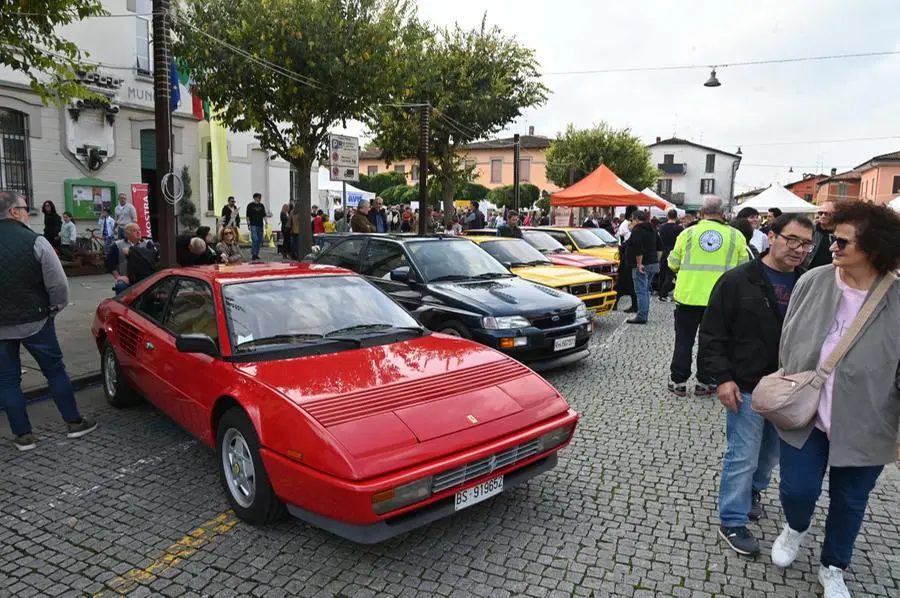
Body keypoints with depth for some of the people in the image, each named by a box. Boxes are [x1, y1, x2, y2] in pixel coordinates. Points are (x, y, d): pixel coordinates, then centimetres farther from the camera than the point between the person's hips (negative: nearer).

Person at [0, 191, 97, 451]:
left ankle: (23, 435, 17)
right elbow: (59, 285, -15)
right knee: (55, 370, 12)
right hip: (35, 321, -3)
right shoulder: (35, 241, -13)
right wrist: (54, 309, 3)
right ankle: (74, 422, 20)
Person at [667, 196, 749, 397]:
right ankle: (704, 383, 18)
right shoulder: (736, 236, 0)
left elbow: (673, 264, 4)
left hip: (688, 295, 0)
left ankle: (678, 382, 16)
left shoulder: (688, 233, -2)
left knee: (684, 340, 11)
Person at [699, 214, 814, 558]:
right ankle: (732, 523, 15)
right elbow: (712, 334, -10)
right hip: (747, 387, -5)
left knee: (772, 451, 21)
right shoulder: (738, 281, -11)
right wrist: (722, 378, -16)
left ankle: (754, 489, 47)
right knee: (743, 457, 0)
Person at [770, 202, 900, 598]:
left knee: (849, 503, 16)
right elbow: (788, 338, 5)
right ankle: (796, 528, 43)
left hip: (863, 427, -1)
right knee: (796, 489, 7)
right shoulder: (812, 282, -7)